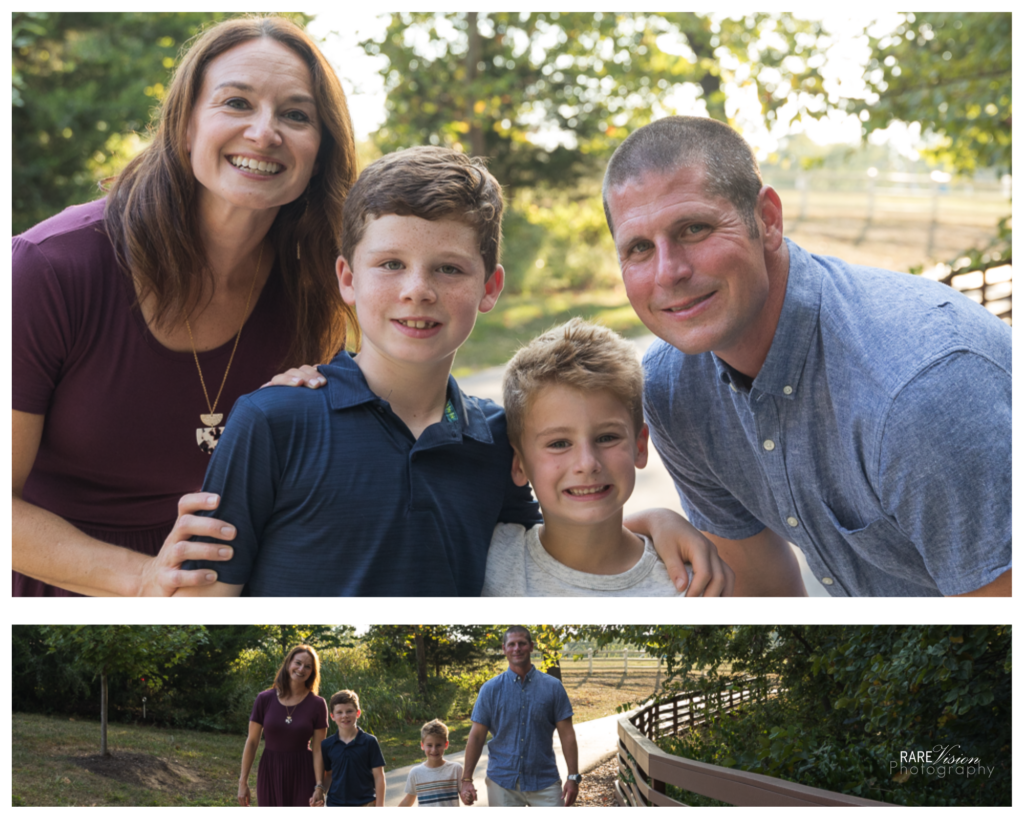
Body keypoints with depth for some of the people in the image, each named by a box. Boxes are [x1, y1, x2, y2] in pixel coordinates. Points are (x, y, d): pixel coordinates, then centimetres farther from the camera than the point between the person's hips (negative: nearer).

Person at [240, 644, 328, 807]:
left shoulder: (317, 704, -4)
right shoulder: (265, 699, -3)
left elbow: (318, 750, -5)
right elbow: (252, 742, 1)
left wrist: (319, 786, -12)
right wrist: (243, 782, -1)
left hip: (302, 774, -1)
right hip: (270, 773, 1)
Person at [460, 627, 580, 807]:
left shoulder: (552, 687, 2)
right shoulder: (490, 689, 2)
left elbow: (566, 734, 1)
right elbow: (476, 736, 1)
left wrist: (573, 777, -5)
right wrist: (466, 780, -5)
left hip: (544, 780, 0)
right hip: (502, 782, 0)